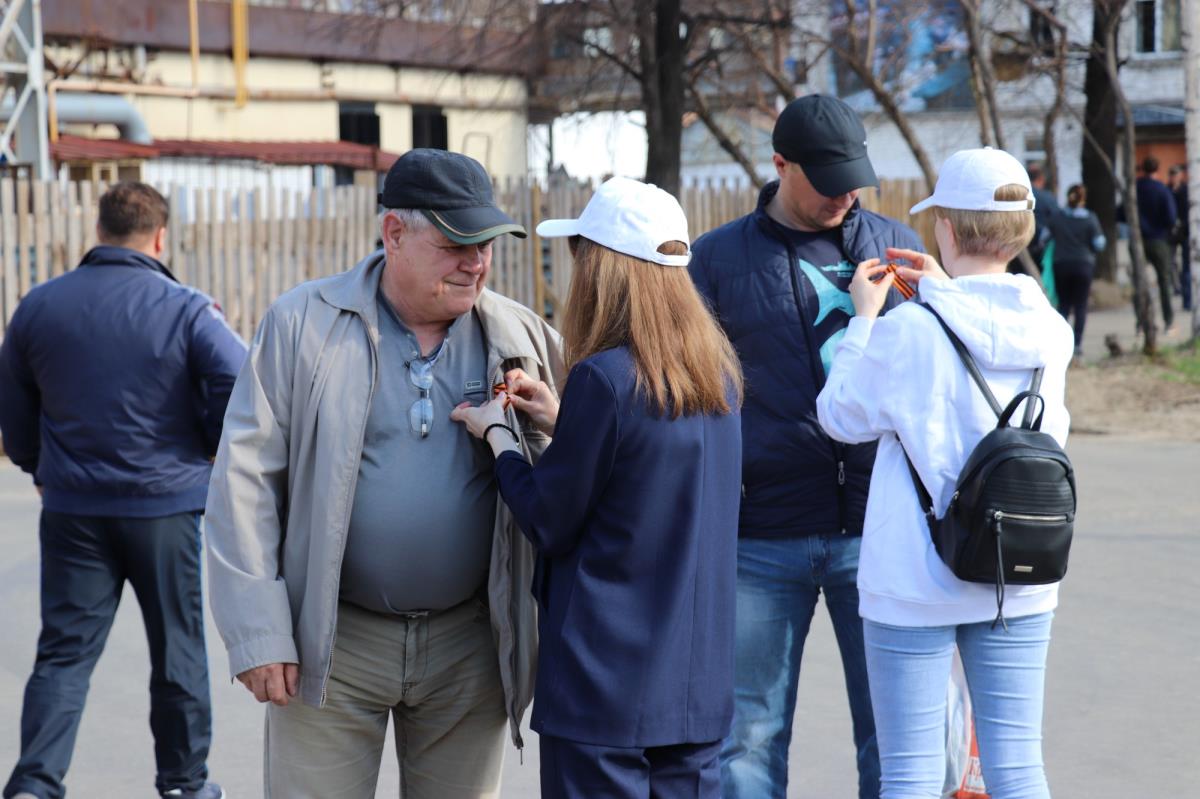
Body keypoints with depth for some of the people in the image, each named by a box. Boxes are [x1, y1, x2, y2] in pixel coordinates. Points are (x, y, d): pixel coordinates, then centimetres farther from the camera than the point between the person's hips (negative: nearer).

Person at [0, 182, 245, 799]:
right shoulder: (187, 311, -10)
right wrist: (213, 453, 3)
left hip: (72, 509, 2)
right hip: (166, 503, -2)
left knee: (64, 650, 6)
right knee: (177, 648, 13)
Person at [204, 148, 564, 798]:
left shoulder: (521, 337, 4)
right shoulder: (303, 324, -4)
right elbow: (245, 477, -5)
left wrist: (550, 428, -13)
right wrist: (257, 634, -9)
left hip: (468, 646, 2)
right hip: (332, 643, -2)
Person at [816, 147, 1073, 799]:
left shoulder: (909, 332, -15)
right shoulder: (1050, 332, -1)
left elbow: (841, 416, -2)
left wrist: (864, 317, 6)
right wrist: (946, 292, 16)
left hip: (915, 582, -4)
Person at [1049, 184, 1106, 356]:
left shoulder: (1057, 218, 0)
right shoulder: (1090, 219, -6)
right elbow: (1099, 244, -5)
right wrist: (1102, 238, 16)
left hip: (1061, 264, 2)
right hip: (1083, 264, -2)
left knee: (1063, 304, 9)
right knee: (1081, 305, 3)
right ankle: (1077, 343, -1)